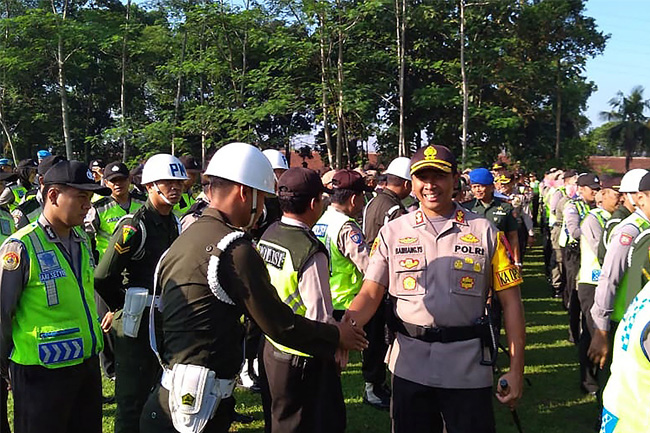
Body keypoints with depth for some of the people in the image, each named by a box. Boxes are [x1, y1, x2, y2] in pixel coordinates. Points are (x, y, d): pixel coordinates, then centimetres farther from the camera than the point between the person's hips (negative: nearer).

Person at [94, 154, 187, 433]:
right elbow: (103, 276, -20)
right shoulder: (134, 226, -18)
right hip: (138, 323, -8)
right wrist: (123, 306, -5)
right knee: (132, 399, 1)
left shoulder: (176, 223, 8)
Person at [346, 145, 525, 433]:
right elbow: (370, 294, -2)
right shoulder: (392, 233, 3)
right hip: (409, 365, 1)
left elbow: (510, 301, 0)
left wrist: (516, 370, -3)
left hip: (468, 369, -1)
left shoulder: (484, 232, 0)